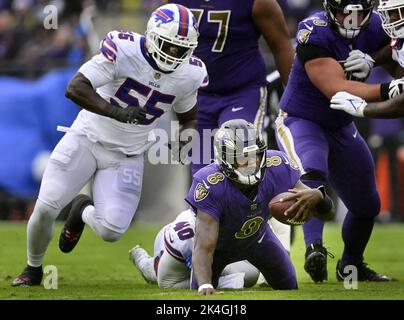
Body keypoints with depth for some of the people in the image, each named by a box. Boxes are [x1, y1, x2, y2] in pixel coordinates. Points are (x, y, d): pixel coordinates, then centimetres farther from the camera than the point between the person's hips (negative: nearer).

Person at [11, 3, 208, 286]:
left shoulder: (189, 74, -7)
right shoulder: (124, 49, -21)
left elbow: (189, 117, 13)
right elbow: (75, 88, -28)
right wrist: (116, 112, -41)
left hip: (126, 156, 3)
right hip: (88, 138, -3)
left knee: (111, 230, -15)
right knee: (46, 208, -13)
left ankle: (83, 211, 24)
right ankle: (33, 269, 18)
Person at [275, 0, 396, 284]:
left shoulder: (375, 29, -11)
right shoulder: (314, 34, -28)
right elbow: (336, 89, -37)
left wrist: (371, 61, -29)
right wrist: (385, 90, -50)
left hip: (341, 127, 6)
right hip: (300, 121, -6)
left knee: (367, 205, 14)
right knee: (313, 175, -36)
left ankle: (351, 265, 36)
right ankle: (314, 248, -43)